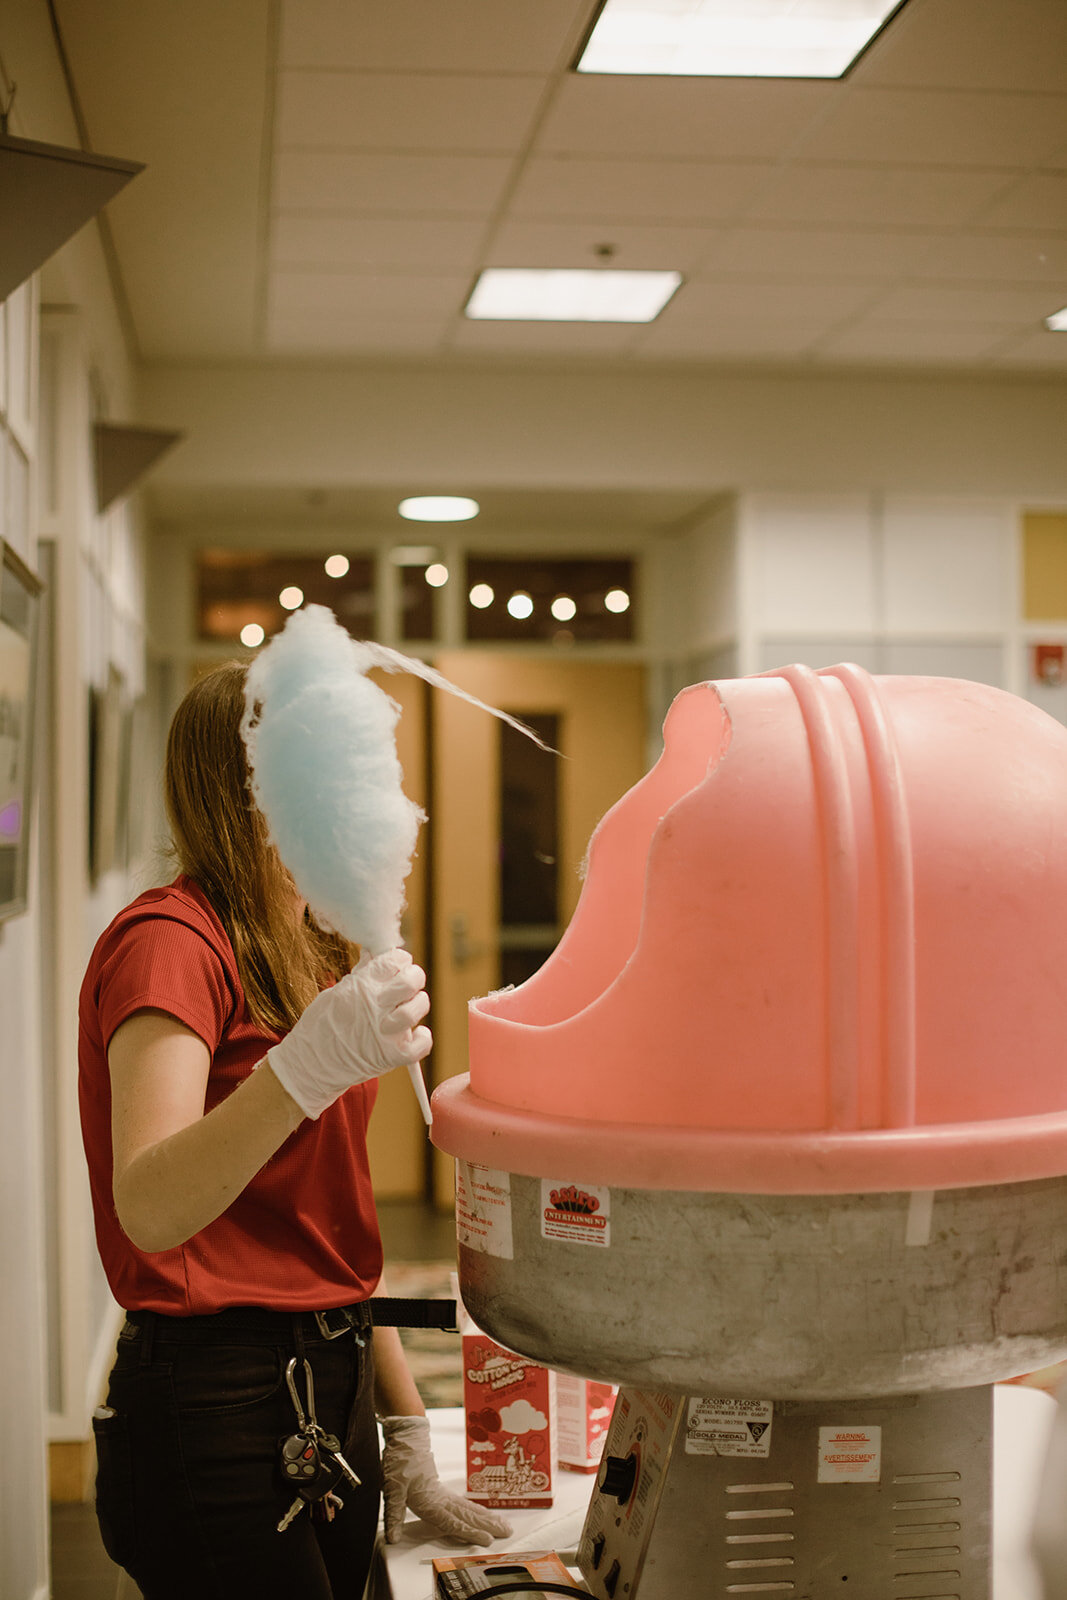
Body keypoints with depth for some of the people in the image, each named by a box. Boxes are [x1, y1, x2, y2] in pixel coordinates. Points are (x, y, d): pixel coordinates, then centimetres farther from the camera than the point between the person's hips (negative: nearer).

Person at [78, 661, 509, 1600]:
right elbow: (148, 1209, -29)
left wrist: (405, 1430, 14)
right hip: (214, 1407, -8)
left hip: (331, 1388, 8)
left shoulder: (314, 956, 14)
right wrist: (308, 1066, -44)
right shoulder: (169, 942, -14)